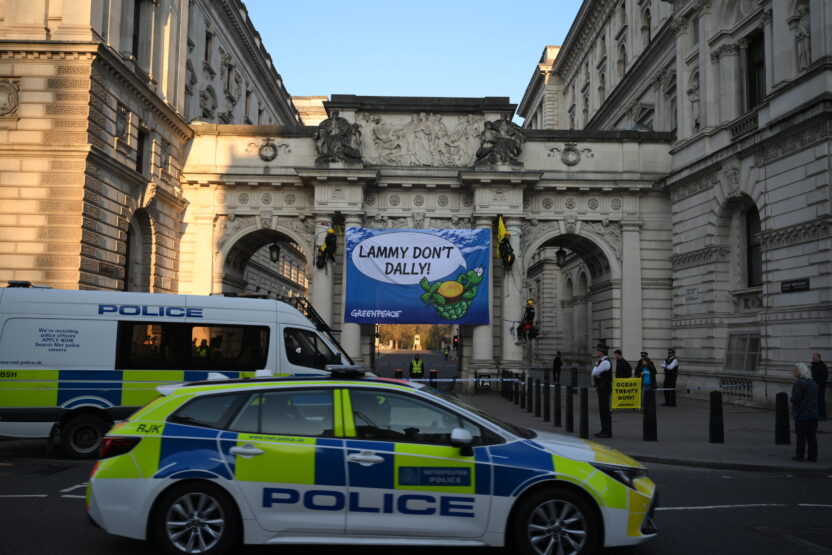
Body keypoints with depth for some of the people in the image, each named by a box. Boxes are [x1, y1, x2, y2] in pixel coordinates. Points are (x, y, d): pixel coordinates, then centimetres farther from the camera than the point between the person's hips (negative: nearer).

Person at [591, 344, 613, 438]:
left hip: (605, 388, -10)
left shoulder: (605, 362, -16)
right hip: (602, 388, 10)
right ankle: (604, 430, 17)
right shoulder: (602, 361, 17)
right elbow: (594, 373, 18)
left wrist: (596, 365, 1)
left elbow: (595, 372, -17)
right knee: (602, 410, 12)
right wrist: (596, 375, -5)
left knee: (605, 410, -8)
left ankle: (607, 432, -6)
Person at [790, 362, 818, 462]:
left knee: (801, 435, 0)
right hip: (813, 412, 7)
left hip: (802, 413, -7)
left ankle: (799, 455, 4)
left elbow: (796, 398, -20)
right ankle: (813, 456, 12)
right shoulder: (813, 383, 11)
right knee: (812, 435, 10)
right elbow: (816, 398, 18)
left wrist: (791, 398, 2)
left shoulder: (799, 383, -16)